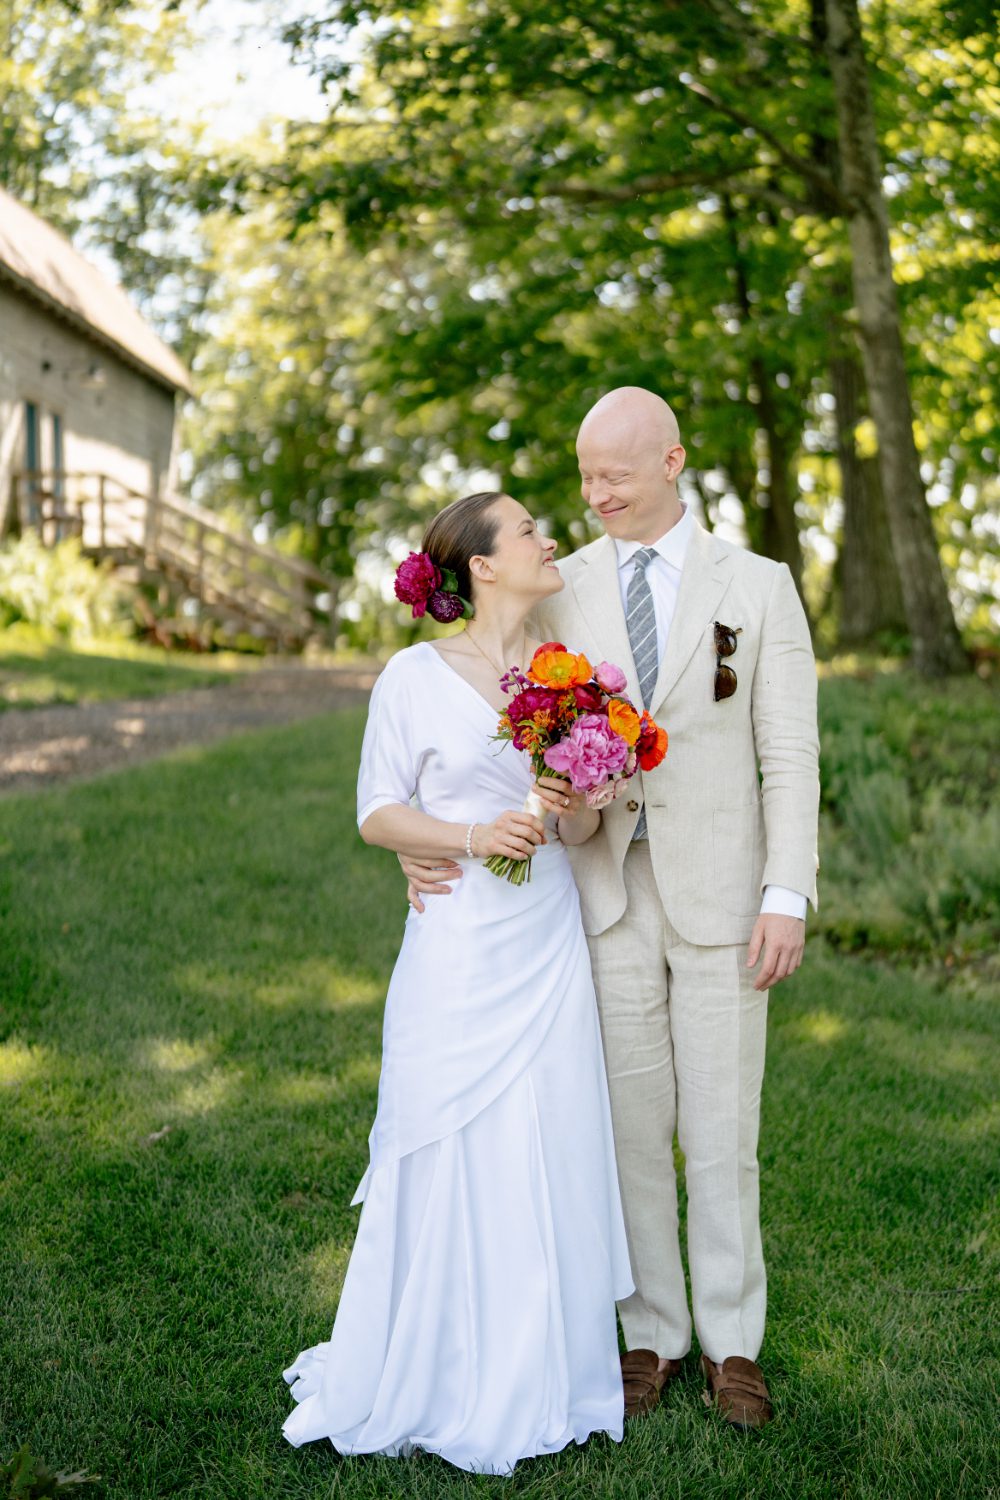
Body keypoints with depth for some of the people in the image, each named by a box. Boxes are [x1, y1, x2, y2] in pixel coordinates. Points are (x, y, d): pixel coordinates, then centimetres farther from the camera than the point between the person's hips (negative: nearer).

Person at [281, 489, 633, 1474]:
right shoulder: (416, 676, -5)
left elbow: (587, 829, 12)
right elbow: (377, 814, -3)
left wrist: (572, 811, -11)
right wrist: (474, 837, -18)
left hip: (549, 948, 4)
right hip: (458, 949, -4)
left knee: (551, 1160, 7)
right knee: (449, 1162, 3)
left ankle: (536, 1375, 23)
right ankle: (436, 1379, 21)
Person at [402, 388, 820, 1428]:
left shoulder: (757, 585, 1)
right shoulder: (559, 590, 5)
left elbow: (789, 753, -2)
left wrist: (787, 897, -10)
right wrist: (441, 841, -12)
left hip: (718, 893, -1)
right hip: (604, 893, 2)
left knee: (720, 1134, 6)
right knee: (629, 1126, 9)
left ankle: (732, 1344, 23)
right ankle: (651, 1333, 26)